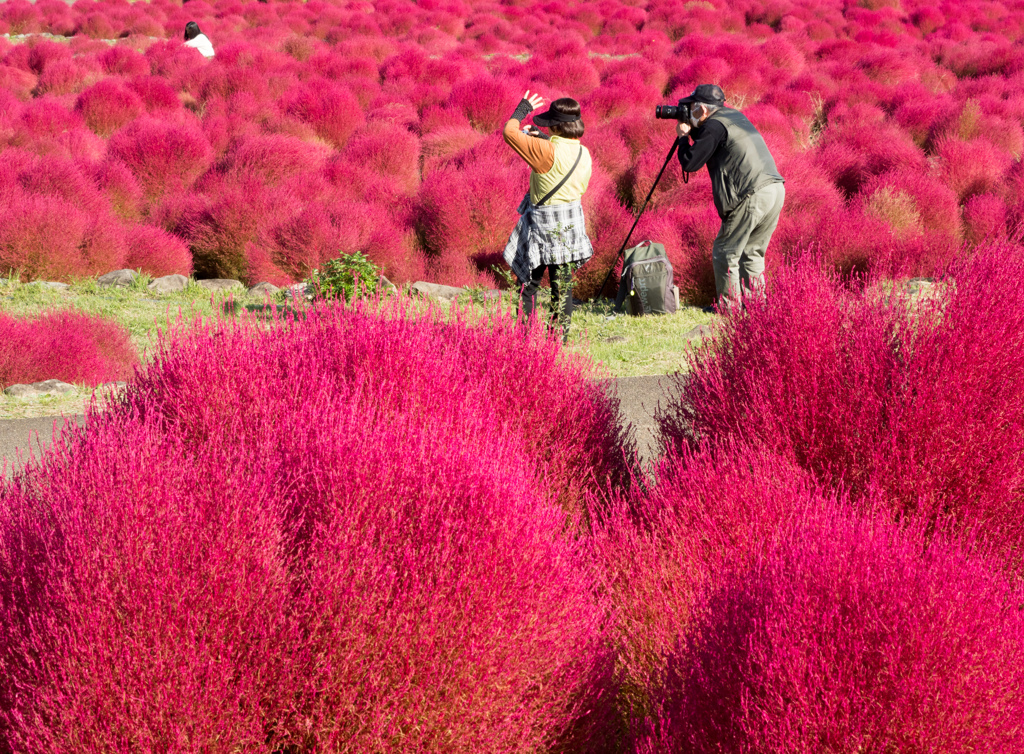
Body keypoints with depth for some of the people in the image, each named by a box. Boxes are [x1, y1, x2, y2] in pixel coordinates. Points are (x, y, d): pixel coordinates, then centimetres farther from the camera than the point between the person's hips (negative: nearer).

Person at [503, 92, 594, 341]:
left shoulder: (547, 151, -21)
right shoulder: (583, 153, 0)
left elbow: (509, 132, -14)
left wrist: (523, 109, 2)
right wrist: (542, 139, 20)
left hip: (544, 225, -6)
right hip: (572, 222, 6)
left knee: (529, 282, 7)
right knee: (563, 284, 9)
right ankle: (560, 338, 13)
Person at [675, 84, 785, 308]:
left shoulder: (714, 125, -5)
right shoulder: (736, 117, 22)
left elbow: (690, 163, -5)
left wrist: (683, 137, 9)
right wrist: (693, 131, 26)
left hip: (753, 196, -9)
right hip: (776, 189, 9)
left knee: (725, 253, 2)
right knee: (752, 252, 18)